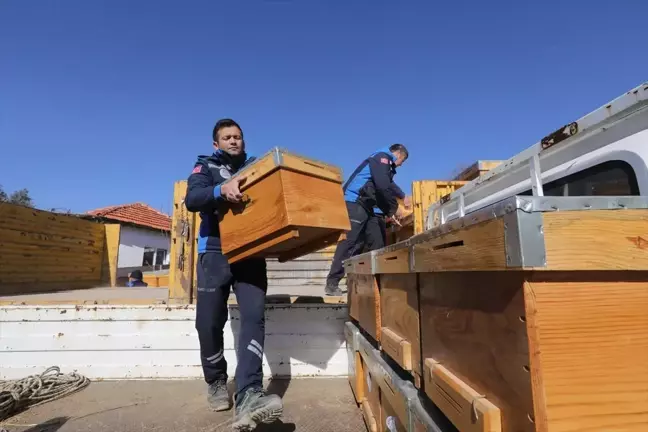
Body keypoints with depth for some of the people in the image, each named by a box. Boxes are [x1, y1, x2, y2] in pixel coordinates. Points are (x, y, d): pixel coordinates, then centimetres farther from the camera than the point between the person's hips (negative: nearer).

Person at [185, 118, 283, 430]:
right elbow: (192, 199, -10)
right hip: (215, 253, -1)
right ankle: (216, 382, 27)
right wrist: (221, 190, -31)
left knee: (254, 317, -15)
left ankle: (248, 397, -20)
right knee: (209, 323, 3)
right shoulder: (205, 167, 10)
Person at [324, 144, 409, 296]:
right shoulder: (382, 157, -5)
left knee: (378, 242, 7)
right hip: (354, 202, -10)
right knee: (350, 242, -13)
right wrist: (394, 208, -7)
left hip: (366, 206, 10)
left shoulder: (386, 164, 25)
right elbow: (383, 186, -18)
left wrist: (388, 211, 14)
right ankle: (332, 284, -10)